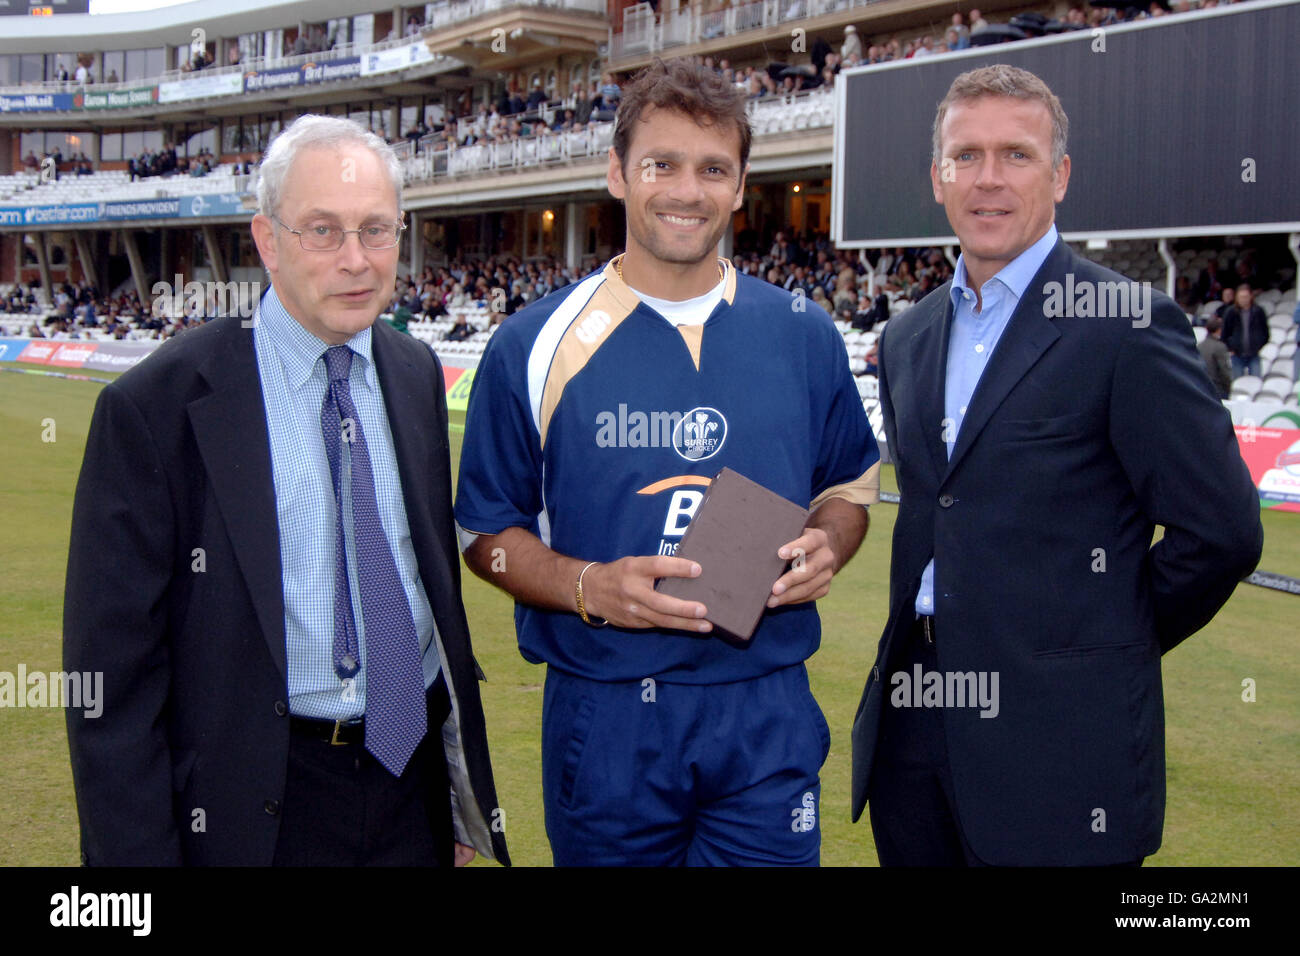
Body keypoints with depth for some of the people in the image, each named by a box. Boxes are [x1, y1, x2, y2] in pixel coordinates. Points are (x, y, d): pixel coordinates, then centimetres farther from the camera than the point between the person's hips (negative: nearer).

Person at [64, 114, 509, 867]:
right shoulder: (157, 407, -13)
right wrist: (140, 853, -13)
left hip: (413, 776, 5)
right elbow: (112, 660, -11)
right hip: (257, 811, -4)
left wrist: (464, 784, 12)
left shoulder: (418, 375, 4)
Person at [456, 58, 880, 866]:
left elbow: (849, 487, 17)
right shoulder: (537, 345, -3)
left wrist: (825, 548, -6)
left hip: (767, 715, 2)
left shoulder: (804, 337, 5)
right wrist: (588, 587, -16)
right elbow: (488, 531, 2)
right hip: (602, 716, -1)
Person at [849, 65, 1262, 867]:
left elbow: (1222, 531, -12)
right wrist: (927, 635, 9)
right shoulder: (907, 338, 12)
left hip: (1057, 735, -6)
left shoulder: (1127, 326, -10)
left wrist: (1113, 644, -1)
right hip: (913, 715, 6)